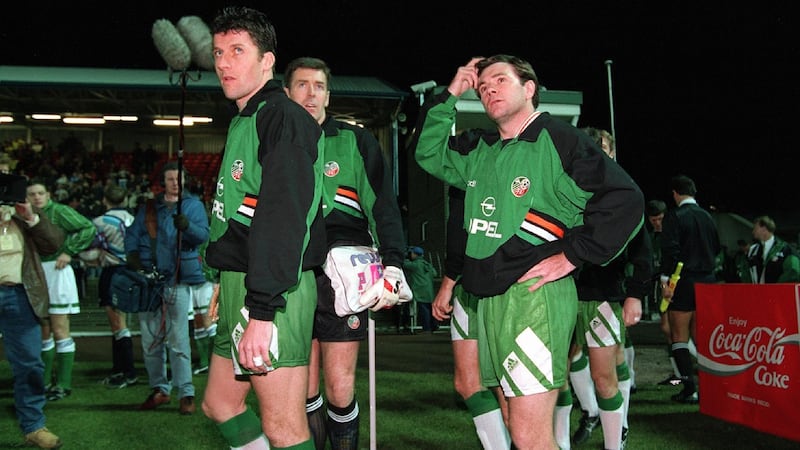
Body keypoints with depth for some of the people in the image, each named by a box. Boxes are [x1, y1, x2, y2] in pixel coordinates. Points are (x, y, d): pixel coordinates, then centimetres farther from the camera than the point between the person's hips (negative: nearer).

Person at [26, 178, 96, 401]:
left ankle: (63, 384, 1)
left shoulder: (59, 211, -6)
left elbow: (88, 228, -12)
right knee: (43, 331, 12)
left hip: (55, 272, -6)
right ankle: (45, 381, 20)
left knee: (59, 331, -3)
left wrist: (69, 252, -12)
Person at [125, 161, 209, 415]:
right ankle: (159, 389, 18)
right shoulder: (149, 207, 18)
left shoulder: (193, 205, 7)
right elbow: (132, 233, 15)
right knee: (150, 339, 7)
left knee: (178, 340, -7)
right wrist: (133, 255, -4)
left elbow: (203, 235, -8)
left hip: (177, 280, -4)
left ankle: (186, 393, -4)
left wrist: (187, 226, -28)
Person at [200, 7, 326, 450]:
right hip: (238, 286, 11)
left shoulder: (281, 117, -12)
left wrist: (262, 311, -28)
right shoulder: (243, 121, 20)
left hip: (270, 293, -11)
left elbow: (282, 219, -22)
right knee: (220, 403, 19)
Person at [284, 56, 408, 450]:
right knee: (305, 392, 6)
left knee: (339, 390, -4)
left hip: (342, 276, -2)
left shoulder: (355, 141, 7)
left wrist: (393, 265, -11)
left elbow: (383, 206, 2)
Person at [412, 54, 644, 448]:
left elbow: (625, 201, -12)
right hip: (488, 299, 8)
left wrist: (571, 256, -14)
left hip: (535, 296, -8)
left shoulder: (559, 140, -6)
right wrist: (449, 95, 13)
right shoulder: (479, 151, 17)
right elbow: (427, 152, 23)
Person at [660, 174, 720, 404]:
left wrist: (665, 281, -15)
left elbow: (670, 250, -16)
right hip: (707, 281, 6)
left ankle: (689, 389, -6)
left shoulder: (674, 215, -9)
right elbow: (716, 248, 17)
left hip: (684, 282, -6)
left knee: (679, 337, 0)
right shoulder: (707, 216, 9)